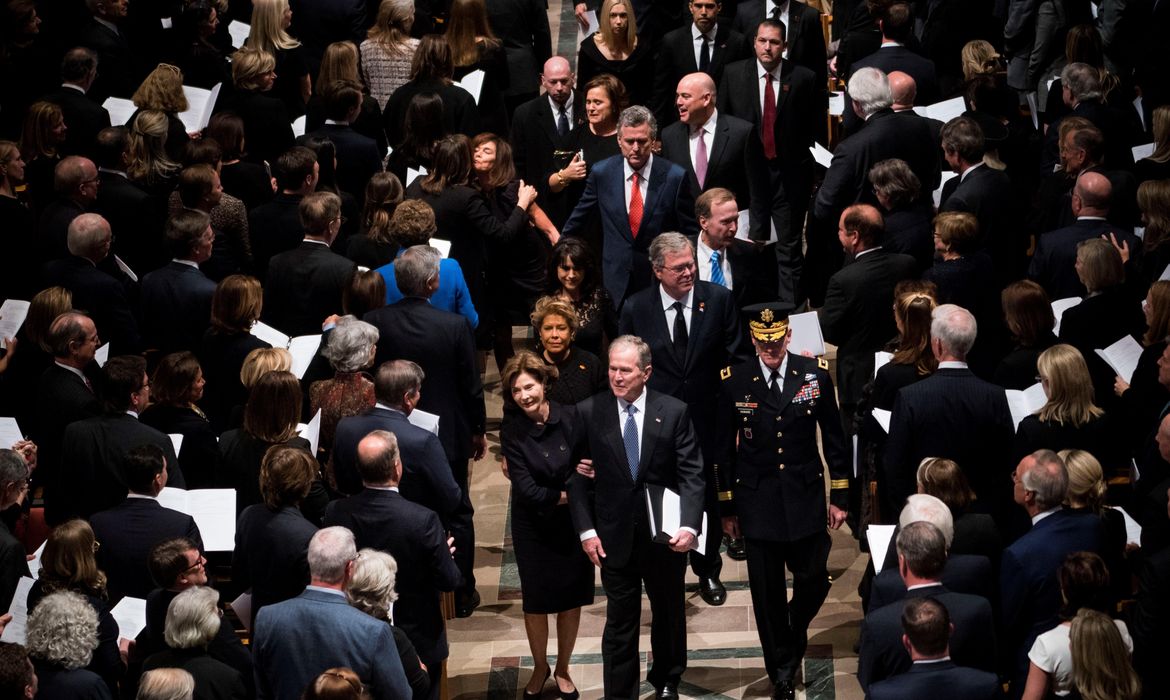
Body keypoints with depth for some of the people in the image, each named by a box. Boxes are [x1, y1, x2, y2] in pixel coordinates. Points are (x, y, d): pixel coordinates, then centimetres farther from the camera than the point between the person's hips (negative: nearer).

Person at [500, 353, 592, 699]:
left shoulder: (572, 417, -12)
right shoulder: (513, 435, -11)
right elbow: (527, 491, -15)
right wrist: (567, 495, -18)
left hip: (574, 524, 0)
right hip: (534, 527, 0)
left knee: (571, 598, 10)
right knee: (536, 601, 9)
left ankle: (563, 669, 29)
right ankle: (540, 668, 31)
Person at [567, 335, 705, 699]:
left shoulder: (674, 412, -6)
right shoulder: (589, 413, -5)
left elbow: (692, 475, -6)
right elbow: (576, 475, -2)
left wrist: (689, 525, -18)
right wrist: (586, 529, -8)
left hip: (665, 536, 1)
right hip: (614, 537, -1)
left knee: (669, 614, 18)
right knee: (620, 622, 4)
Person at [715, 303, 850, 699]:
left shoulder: (814, 374, -2)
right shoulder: (733, 382, -4)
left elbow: (833, 439, 5)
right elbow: (722, 451, 3)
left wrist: (839, 497, 4)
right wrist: (726, 509, 5)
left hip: (806, 501, 1)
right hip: (758, 505, -1)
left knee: (814, 582, 6)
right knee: (767, 594, 6)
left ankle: (794, 633, 38)